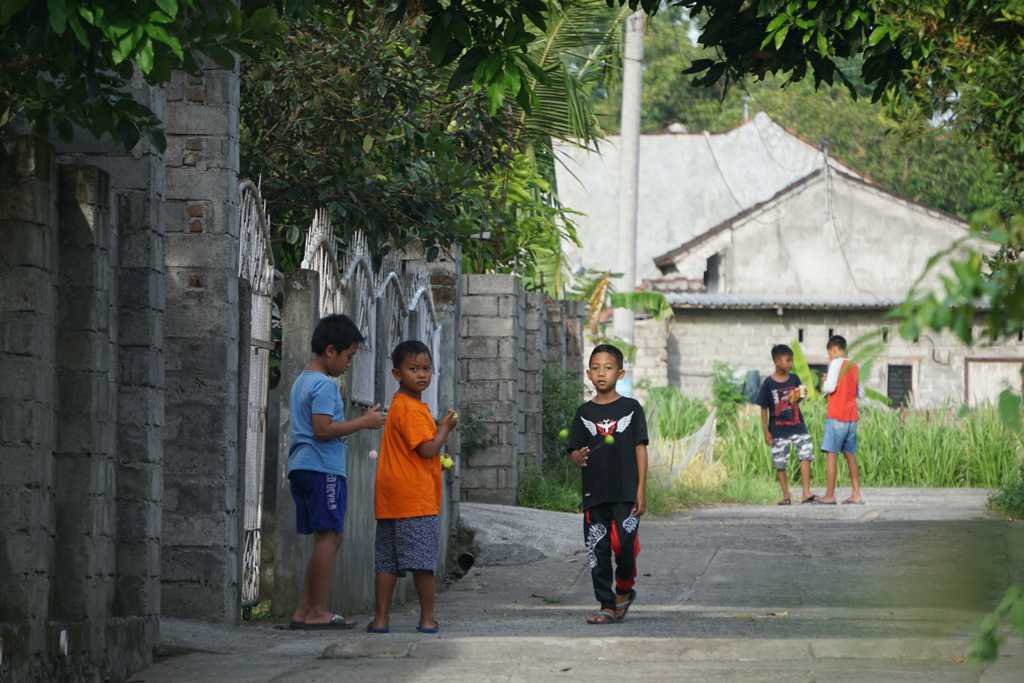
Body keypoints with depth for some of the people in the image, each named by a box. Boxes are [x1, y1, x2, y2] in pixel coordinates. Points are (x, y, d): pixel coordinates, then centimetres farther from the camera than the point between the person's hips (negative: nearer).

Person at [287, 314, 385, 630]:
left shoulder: (301, 382, 20)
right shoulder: (325, 385, -12)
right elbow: (322, 429, -20)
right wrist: (363, 422, -12)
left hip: (301, 468, 10)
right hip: (323, 468, -10)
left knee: (326, 538, 12)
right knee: (328, 536, -8)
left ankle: (304, 610, 9)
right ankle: (317, 612, -9)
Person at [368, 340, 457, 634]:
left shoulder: (400, 405, 18)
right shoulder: (411, 409, -13)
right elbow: (428, 449, -18)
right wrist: (445, 428, -4)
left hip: (390, 498, 9)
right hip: (417, 497, -9)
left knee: (387, 561, 6)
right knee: (423, 561, -3)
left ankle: (381, 618, 6)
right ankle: (428, 619, 1)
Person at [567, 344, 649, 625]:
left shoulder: (631, 408, 3)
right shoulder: (584, 413, 9)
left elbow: (640, 450, 2)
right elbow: (573, 451, 10)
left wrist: (641, 490, -4)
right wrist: (578, 458, -16)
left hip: (626, 493, -3)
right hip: (594, 493, 3)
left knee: (624, 544, -14)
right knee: (597, 551, 1)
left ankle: (624, 589, 14)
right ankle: (607, 607, 8)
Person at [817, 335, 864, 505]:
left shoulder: (837, 363, -7)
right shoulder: (854, 366, 14)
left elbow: (830, 387, -16)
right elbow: (860, 393, 19)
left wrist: (823, 384, 4)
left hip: (836, 416, -7)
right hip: (852, 417, 7)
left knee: (831, 454, -6)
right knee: (850, 455, 11)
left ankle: (830, 495, -9)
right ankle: (856, 495, 8)